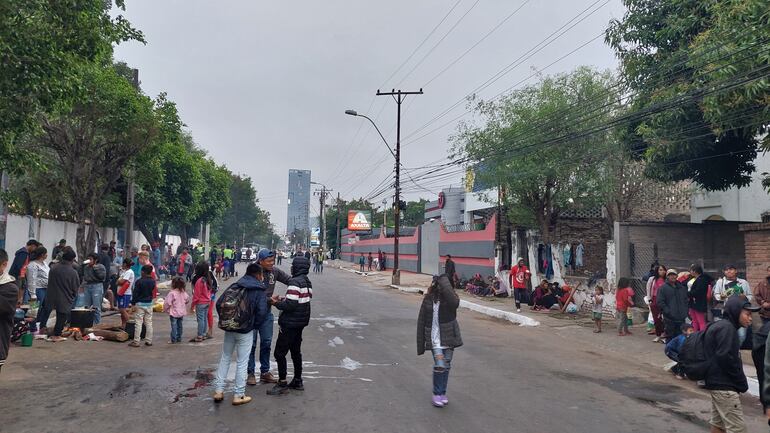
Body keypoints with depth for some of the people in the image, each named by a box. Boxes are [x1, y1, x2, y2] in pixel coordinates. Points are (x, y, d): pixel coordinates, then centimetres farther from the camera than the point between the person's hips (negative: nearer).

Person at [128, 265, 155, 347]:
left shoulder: (139, 281, -14)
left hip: (140, 304, -5)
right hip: (149, 303, 5)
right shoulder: (153, 281, 3)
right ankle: (148, 340, 13)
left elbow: (135, 293, -12)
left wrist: (133, 304, -9)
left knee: (138, 323, -2)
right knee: (149, 322, 10)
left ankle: (136, 341, 0)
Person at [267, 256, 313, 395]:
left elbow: (290, 305, -26)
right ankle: (297, 381, 26)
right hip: (301, 322, 10)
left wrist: (276, 303, -10)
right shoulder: (307, 282, 9)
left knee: (279, 353, -1)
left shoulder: (295, 282, -20)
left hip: (290, 324, -10)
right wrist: (282, 299, 10)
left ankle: (282, 384, 2)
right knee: (296, 352, 18)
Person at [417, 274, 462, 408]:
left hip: (449, 337, 1)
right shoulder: (428, 299, -2)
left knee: (446, 366, 10)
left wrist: (443, 281, -26)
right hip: (434, 338, -1)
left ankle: (443, 393, 28)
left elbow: (454, 302, -33)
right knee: (439, 365, -14)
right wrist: (420, 345, 3)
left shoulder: (451, 299, -5)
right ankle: (437, 394, 4)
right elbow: (421, 321, 3)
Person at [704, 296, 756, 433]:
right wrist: (742, 382, -11)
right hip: (724, 386, -10)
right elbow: (725, 358, -23)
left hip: (717, 382, 10)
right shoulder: (727, 328, -15)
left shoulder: (719, 326, 15)